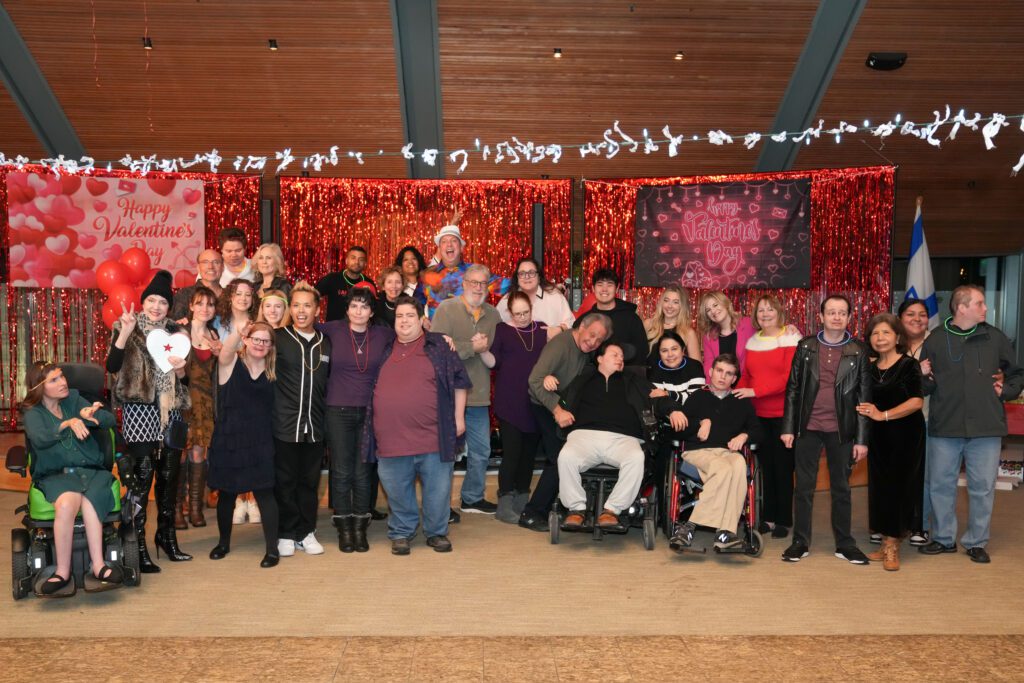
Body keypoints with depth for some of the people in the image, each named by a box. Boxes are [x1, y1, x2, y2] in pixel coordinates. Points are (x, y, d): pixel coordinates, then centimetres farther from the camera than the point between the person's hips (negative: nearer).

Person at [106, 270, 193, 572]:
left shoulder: (175, 332, 12)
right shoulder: (127, 329, 0)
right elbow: (112, 366, -15)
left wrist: (180, 368, -6)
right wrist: (125, 333, -25)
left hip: (171, 412, 5)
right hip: (140, 413, -5)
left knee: (169, 476, 11)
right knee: (142, 478, -9)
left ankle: (166, 535, 25)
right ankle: (138, 546, -3)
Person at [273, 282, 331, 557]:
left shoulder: (326, 344, 10)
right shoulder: (278, 338, -2)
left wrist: (326, 412, 11)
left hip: (314, 427, 3)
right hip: (285, 425, -3)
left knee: (309, 482, 9)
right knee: (285, 482, 4)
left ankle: (306, 532, 20)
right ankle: (286, 534, 15)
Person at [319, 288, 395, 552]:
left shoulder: (382, 335, 4)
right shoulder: (334, 330, 0)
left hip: (369, 412, 1)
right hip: (338, 411, -1)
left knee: (363, 471, 5)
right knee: (341, 471, 3)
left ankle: (360, 528, 17)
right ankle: (344, 529, 15)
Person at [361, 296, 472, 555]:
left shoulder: (438, 346, 3)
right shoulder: (385, 350, 12)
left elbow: (459, 381, 4)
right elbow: (374, 387, 20)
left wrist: (458, 417, 0)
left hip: (433, 436, -2)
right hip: (392, 437, 2)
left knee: (438, 488, 5)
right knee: (398, 491, 10)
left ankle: (436, 532, 23)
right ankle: (401, 533, 27)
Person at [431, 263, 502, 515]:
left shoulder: (493, 315, 10)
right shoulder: (446, 309, -6)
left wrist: (485, 349, -11)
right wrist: (473, 347, -15)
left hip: (479, 396, 6)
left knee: (481, 451, 15)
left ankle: (473, 498, 31)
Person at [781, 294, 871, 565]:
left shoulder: (858, 352, 1)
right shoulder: (805, 347, 4)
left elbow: (864, 397, 1)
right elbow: (792, 388, 4)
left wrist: (862, 438, -3)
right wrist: (788, 427, -1)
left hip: (842, 430, 0)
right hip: (808, 428, 1)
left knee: (841, 488, 9)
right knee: (804, 488, 6)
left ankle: (845, 544, 19)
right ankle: (800, 542, 15)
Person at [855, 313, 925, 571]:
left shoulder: (909, 365, -7)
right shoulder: (870, 368, 9)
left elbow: (916, 401, -17)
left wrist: (883, 415, -23)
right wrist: (866, 411, 1)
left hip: (905, 436, -5)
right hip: (878, 436, 5)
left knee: (898, 488, -1)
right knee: (879, 487, 6)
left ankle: (892, 547, 7)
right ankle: (887, 543, 15)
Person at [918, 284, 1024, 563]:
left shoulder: (994, 338, 4)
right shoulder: (935, 339, 1)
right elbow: (925, 387, 6)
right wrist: (923, 376, -15)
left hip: (986, 427, 0)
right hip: (944, 426, 0)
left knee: (982, 487, 5)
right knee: (940, 485, 8)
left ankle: (976, 542, 19)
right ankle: (943, 538, 23)